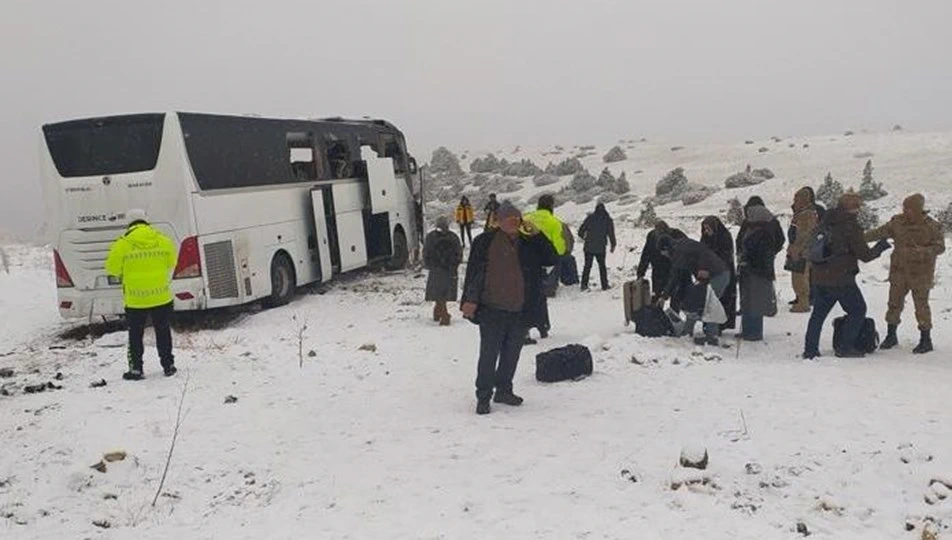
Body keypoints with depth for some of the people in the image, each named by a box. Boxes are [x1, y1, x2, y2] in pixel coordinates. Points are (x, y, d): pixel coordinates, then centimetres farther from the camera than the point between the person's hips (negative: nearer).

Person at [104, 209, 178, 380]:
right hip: (161, 297, 2)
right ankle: (168, 365, 20)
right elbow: (171, 265, 12)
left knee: (135, 334, 11)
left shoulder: (123, 244, -9)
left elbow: (113, 268, 0)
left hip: (135, 300, -2)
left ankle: (136, 369, 12)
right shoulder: (164, 241, -1)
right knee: (163, 331, 15)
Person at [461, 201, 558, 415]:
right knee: (489, 354, -3)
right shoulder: (485, 241, -3)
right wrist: (470, 300, -11)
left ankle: (504, 390, 30)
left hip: (520, 311, 5)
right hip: (492, 310, -5)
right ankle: (483, 396, 7)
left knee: (512, 353, 15)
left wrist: (537, 235, -6)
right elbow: (474, 271, -5)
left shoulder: (529, 243, 8)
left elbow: (552, 259, 3)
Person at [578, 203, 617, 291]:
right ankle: (604, 285, 14)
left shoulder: (590, 217, 0)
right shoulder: (608, 219, -2)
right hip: (600, 248, 0)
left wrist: (584, 237, 21)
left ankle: (584, 284, 4)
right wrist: (613, 245, 10)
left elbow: (581, 231, 0)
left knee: (587, 265, 10)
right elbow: (611, 234, -3)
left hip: (588, 247, 0)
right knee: (602, 266, 14)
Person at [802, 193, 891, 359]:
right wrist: (880, 247, 6)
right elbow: (865, 255, -10)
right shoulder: (851, 226, -14)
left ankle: (810, 349, 12)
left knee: (819, 312, 15)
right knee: (857, 310, 9)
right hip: (841, 278, -7)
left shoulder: (825, 222, 8)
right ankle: (846, 347, 6)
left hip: (818, 277, 7)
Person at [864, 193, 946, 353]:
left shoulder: (932, 226, -11)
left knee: (921, 305, 1)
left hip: (920, 273, -4)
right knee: (894, 302, 9)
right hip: (899, 270, 4)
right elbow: (880, 232, 0)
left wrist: (922, 252, -27)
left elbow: (940, 247, -10)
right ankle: (891, 336, 23)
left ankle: (926, 339, 14)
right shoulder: (898, 222, -1)